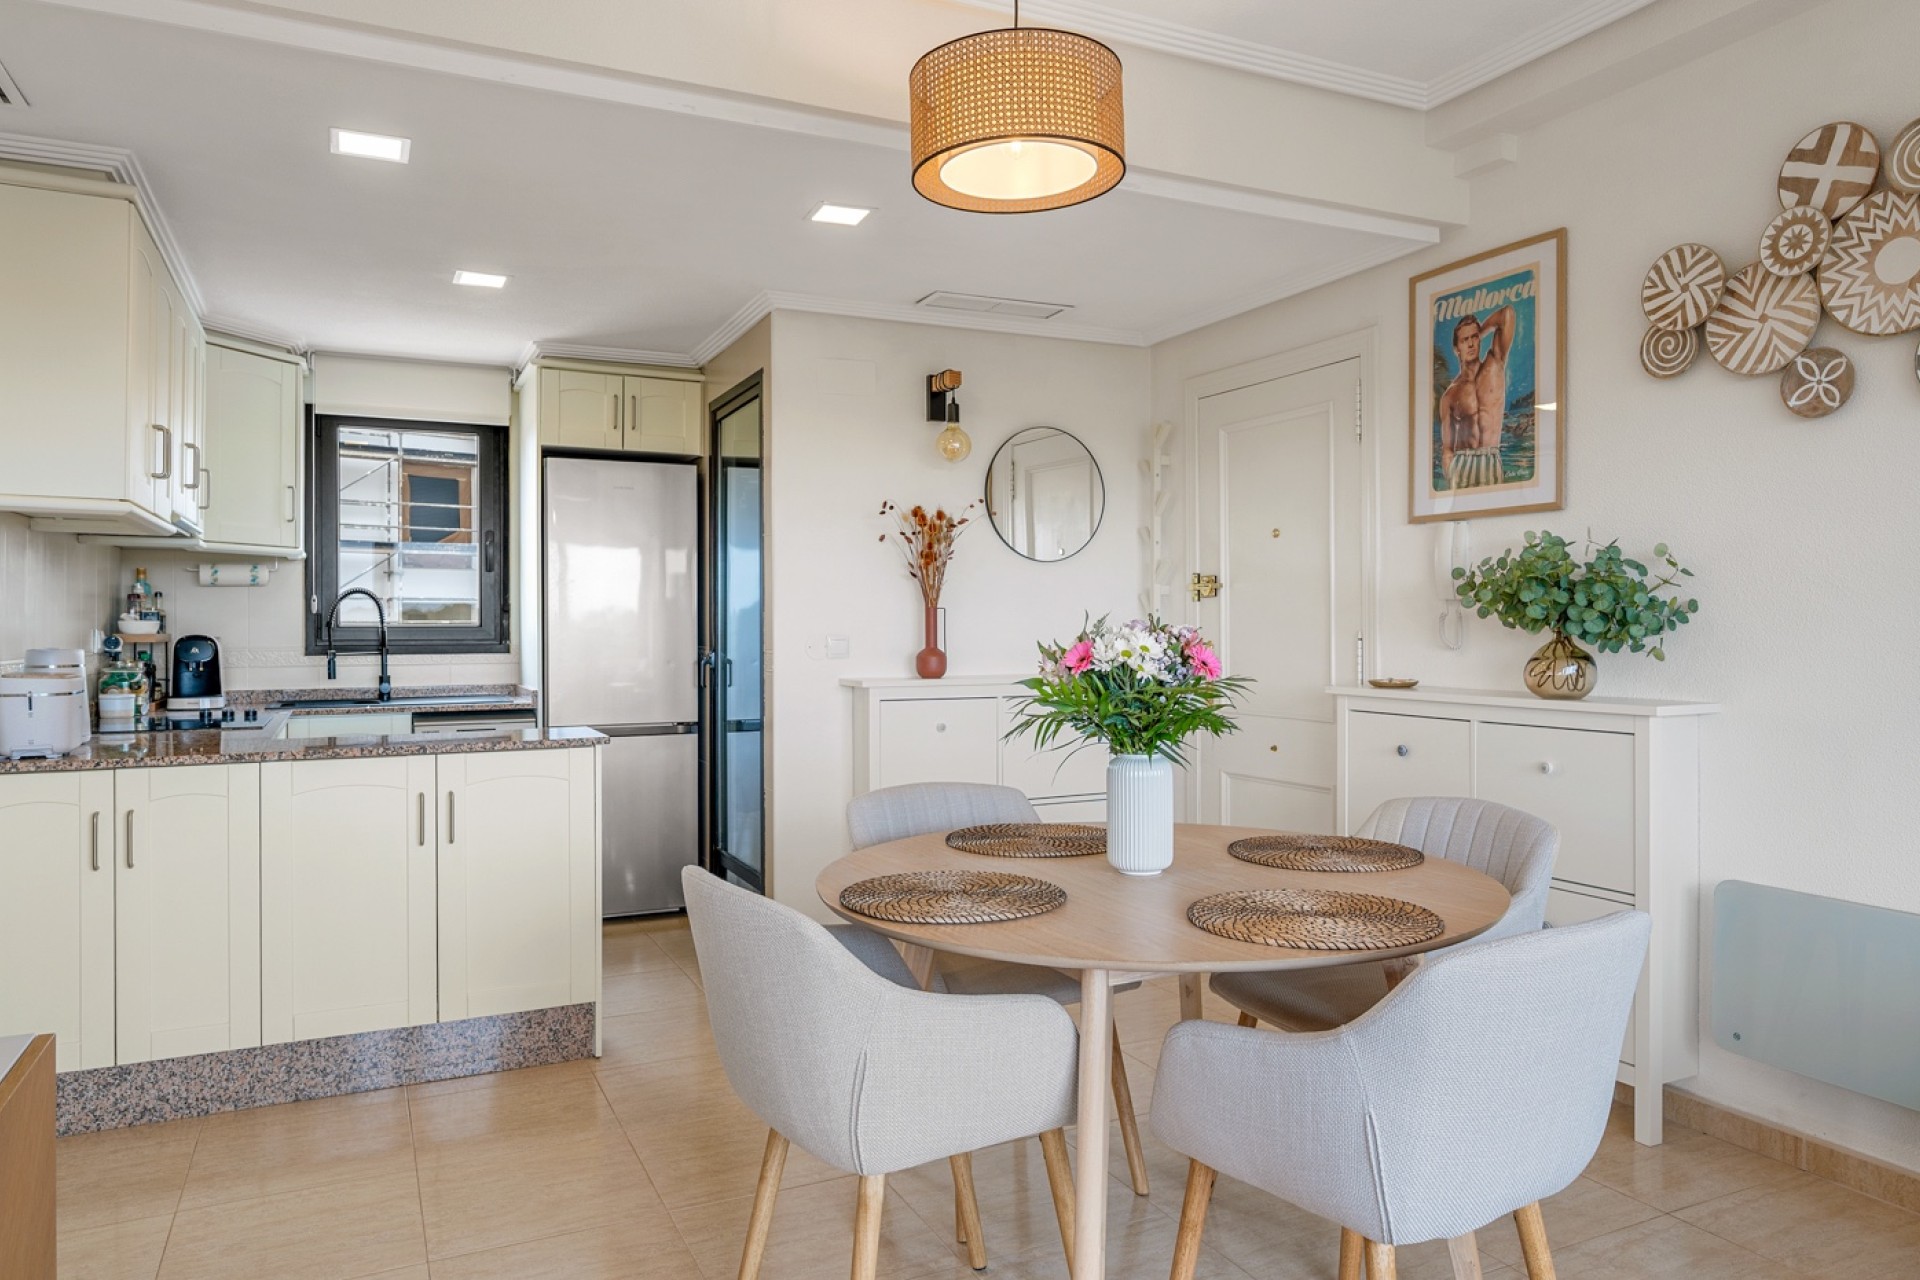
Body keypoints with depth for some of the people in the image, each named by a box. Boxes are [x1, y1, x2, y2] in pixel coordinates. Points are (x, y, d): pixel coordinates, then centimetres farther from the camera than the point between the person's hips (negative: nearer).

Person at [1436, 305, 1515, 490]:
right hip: (1461, 464, 0)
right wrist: (1451, 475, -12)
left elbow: (1507, 314, 3)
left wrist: (1479, 332, 18)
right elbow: (1446, 448, 3)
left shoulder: (1494, 365, 10)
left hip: (1491, 463, 0)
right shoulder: (1450, 395, 6)